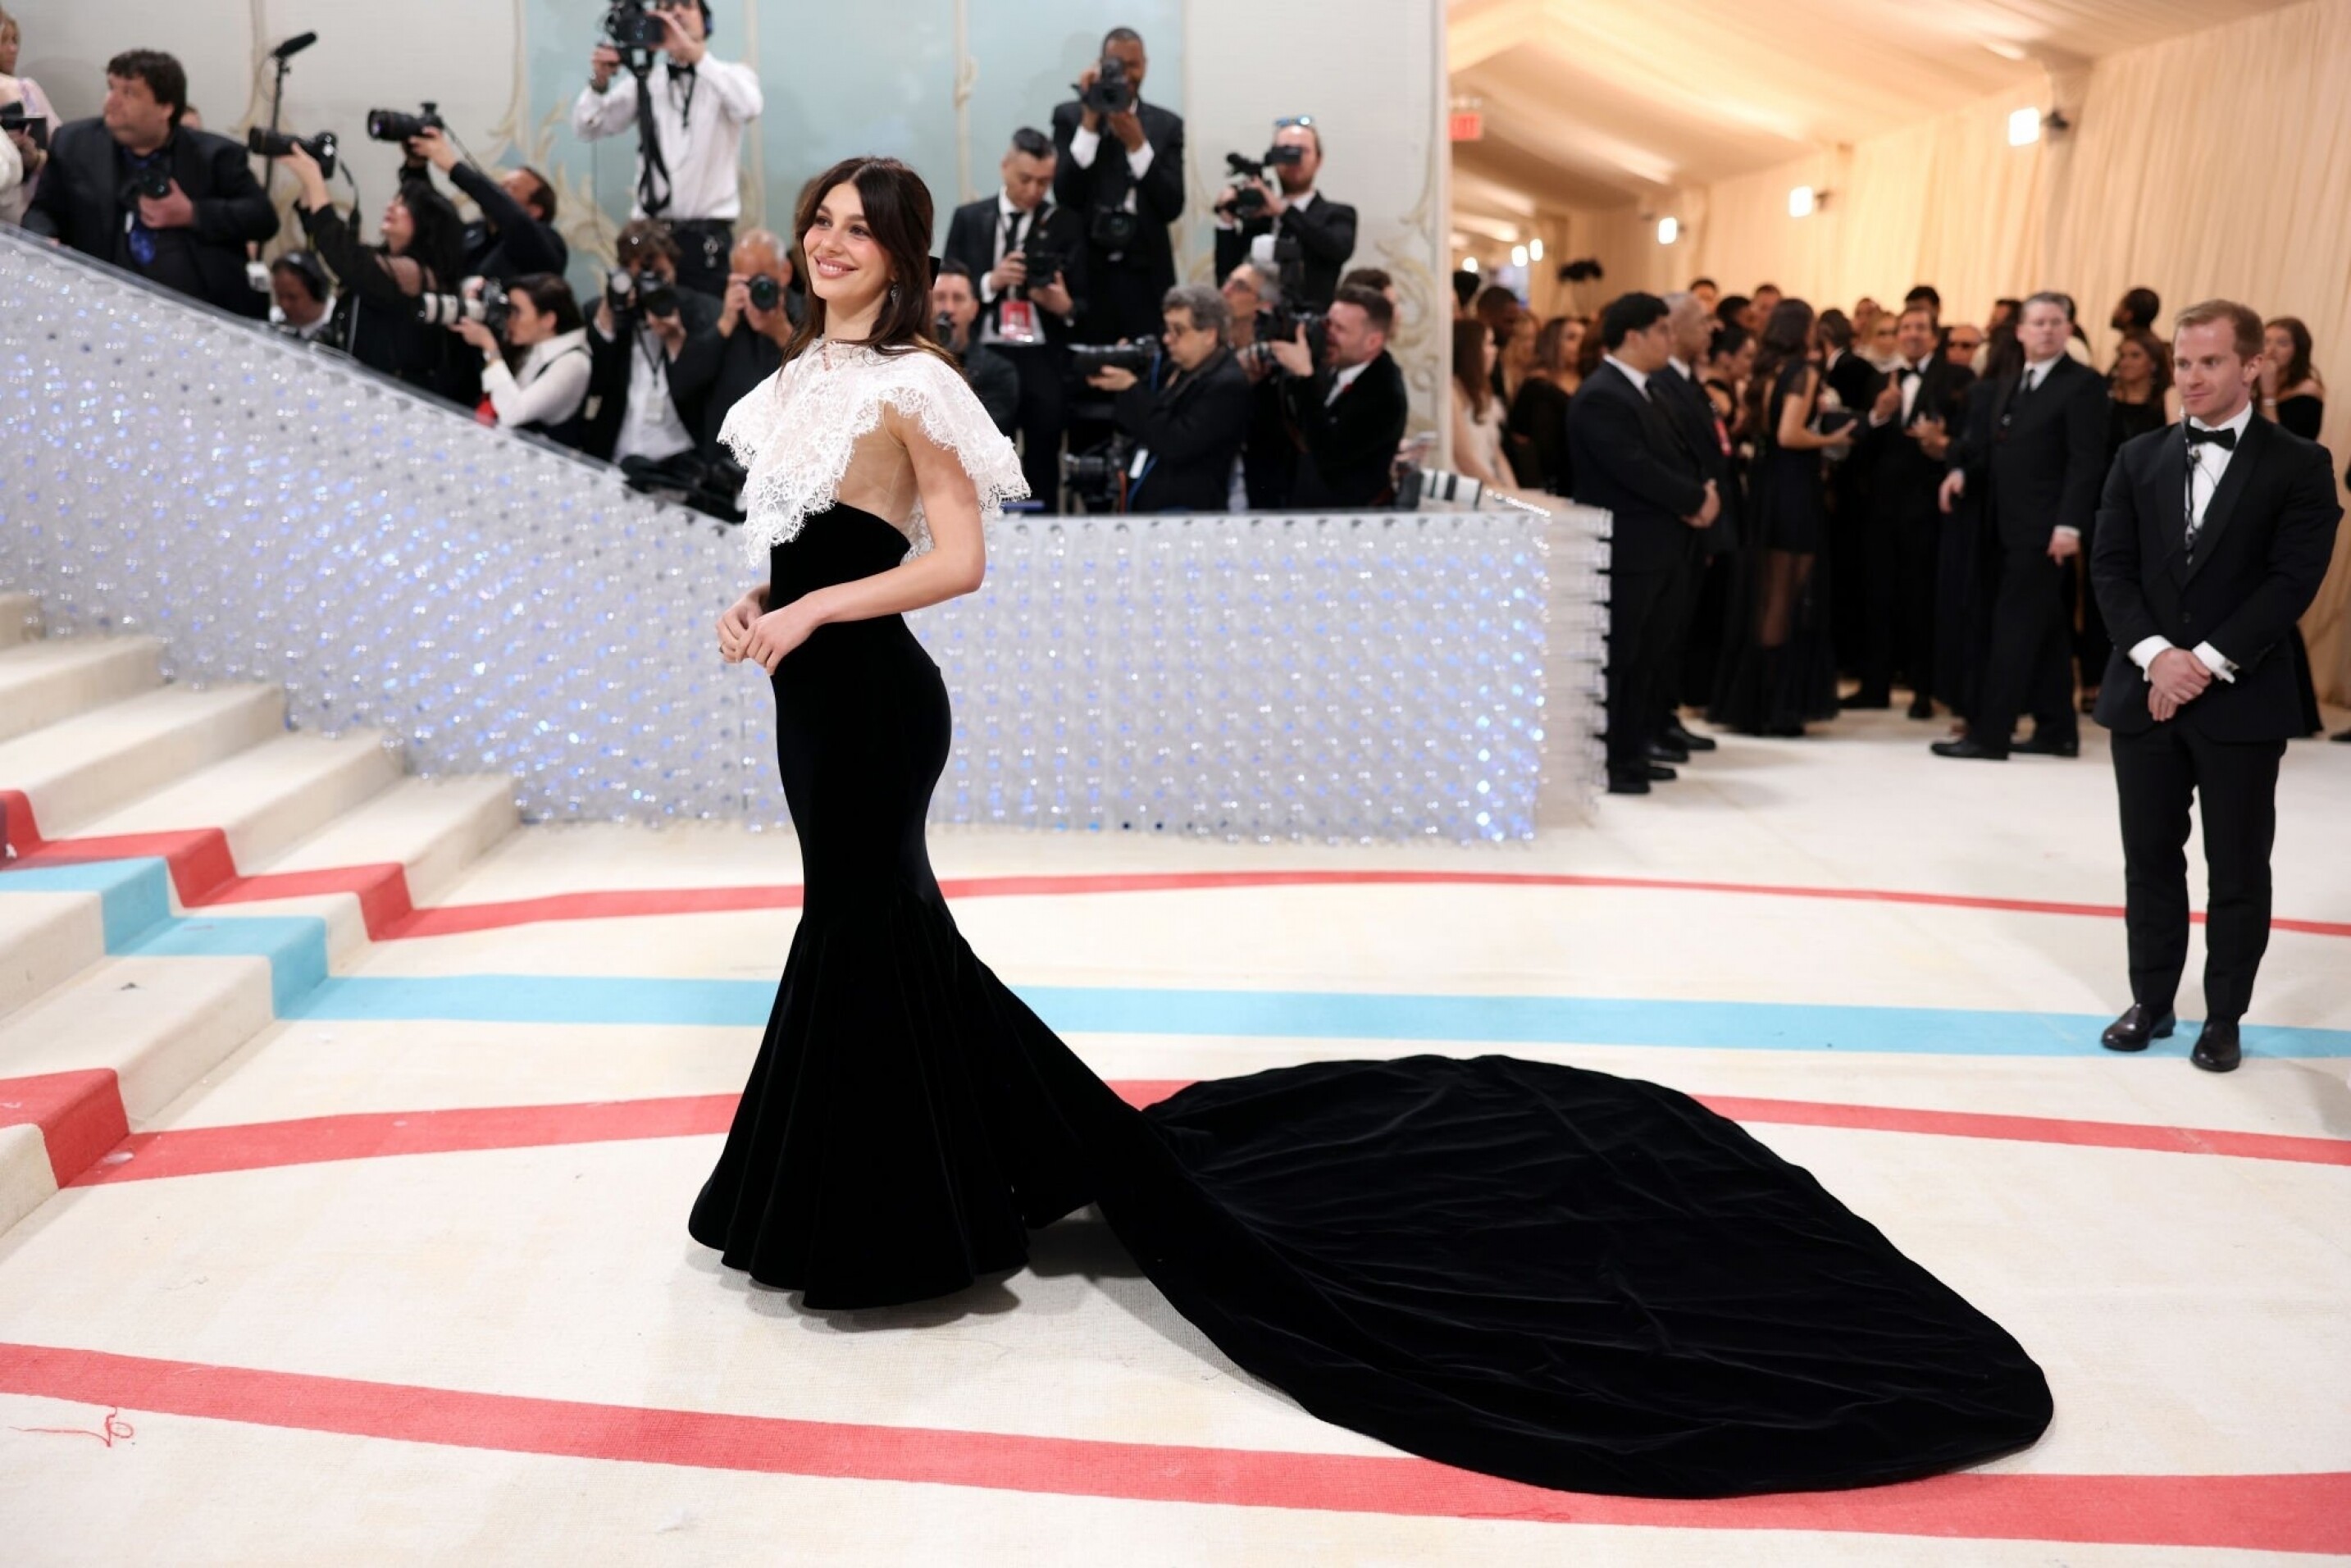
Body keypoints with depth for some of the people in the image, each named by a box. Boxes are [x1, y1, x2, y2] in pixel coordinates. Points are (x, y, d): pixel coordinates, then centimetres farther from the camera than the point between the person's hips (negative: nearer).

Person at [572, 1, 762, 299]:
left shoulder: (730, 76, 5)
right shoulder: (644, 81, 12)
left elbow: (749, 107, -19)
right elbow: (587, 130, 7)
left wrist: (694, 52, -26)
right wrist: (599, 82, -11)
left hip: (707, 235, -2)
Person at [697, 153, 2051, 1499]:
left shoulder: (903, 379, -14)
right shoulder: (809, 369, 14)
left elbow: (959, 560, -20)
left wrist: (809, 613, -20)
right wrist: (762, 605, 7)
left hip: (872, 704, -9)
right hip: (824, 699, 9)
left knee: (866, 952, -1)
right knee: (896, 947, 17)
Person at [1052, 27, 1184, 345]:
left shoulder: (1167, 124, 8)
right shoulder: (1069, 116, 5)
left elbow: (1172, 207, -1)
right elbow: (1065, 196, -7)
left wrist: (1137, 144, -10)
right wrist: (1089, 123, -11)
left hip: (1145, 274, 1)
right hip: (1086, 271, -1)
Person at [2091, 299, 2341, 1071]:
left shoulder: (2299, 465, -1)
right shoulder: (2139, 458, 8)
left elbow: (2293, 581, -9)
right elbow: (2110, 567, 2)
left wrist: (2209, 662, -17)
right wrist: (2154, 654, -13)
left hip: (2243, 702, -3)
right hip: (2145, 694, 3)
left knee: (2238, 870, 6)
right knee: (2150, 859, 11)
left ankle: (2224, 1018, 18)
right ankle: (2151, 1002, 24)